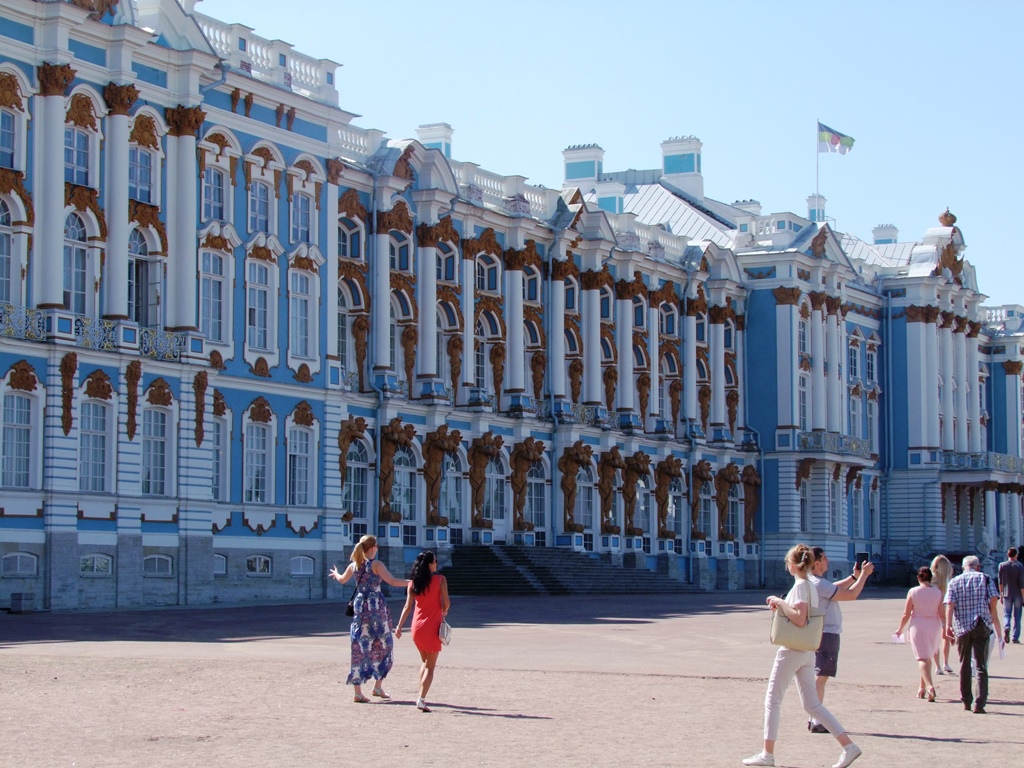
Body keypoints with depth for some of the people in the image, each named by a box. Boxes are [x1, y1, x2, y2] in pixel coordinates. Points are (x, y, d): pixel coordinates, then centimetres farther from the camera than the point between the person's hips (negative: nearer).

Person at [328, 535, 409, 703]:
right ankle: (378, 686, 10)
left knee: (360, 647, 5)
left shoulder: (354, 565, 7)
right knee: (382, 645, 10)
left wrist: (335, 574, 48)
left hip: (359, 606, 5)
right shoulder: (376, 564, -10)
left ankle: (358, 691, 2)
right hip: (376, 606, -5)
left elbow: (342, 580, 27)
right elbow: (392, 581, -21)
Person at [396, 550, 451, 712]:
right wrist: (444, 612, 14)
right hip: (432, 626, -4)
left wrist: (399, 626, -3)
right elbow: (446, 603, -8)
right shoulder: (440, 579, -6)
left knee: (425, 661, 23)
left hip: (417, 627, 4)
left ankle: (421, 696, 14)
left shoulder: (413, 583, 4)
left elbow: (408, 606, -2)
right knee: (430, 666, 1)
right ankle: (422, 699, -15)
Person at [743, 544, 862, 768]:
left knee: (772, 700, 1)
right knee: (812, 704, 8)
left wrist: (779, 602, -16)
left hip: (792, 650, -9)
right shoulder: (811, 586, 14)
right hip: (807, 652, 9)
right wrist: (781, 605, 11)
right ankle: (849, 746, 0)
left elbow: (800, 619, -25)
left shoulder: (800, 586, -14)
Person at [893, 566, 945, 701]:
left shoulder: (913, 592, -6)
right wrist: (945, 627, 13)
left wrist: (900, 628, 9)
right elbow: (942, 613, -1)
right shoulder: (937, 592, -1)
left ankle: (929, 685, -28)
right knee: (928, 657, 19)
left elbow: (906, 614, -3)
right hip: (934, 626, 3)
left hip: (918, 626, -3)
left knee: (922, 658, -7)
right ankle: (922, 688, 26)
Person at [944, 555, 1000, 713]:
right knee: (981, 666, -2)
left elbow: (950, 604, -5)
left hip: (962, 627, 2)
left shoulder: (954, 582, 8)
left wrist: (948, 625, -11)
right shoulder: (985, 579, 5)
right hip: (981, 626, -2)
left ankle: (966, 701, 20)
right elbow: (993, 598, -6)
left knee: (965, 664, 16)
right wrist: (993, 616, 11)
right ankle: (980, 703, -14)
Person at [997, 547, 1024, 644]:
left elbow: (1000, 582, 5)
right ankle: (1015, 637, 8)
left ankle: (1006, 628, -23)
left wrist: (1001, 594, 15)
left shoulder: (1002, 565, -1)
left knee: (1006, 614, 7)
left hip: (1007, 594, 1)